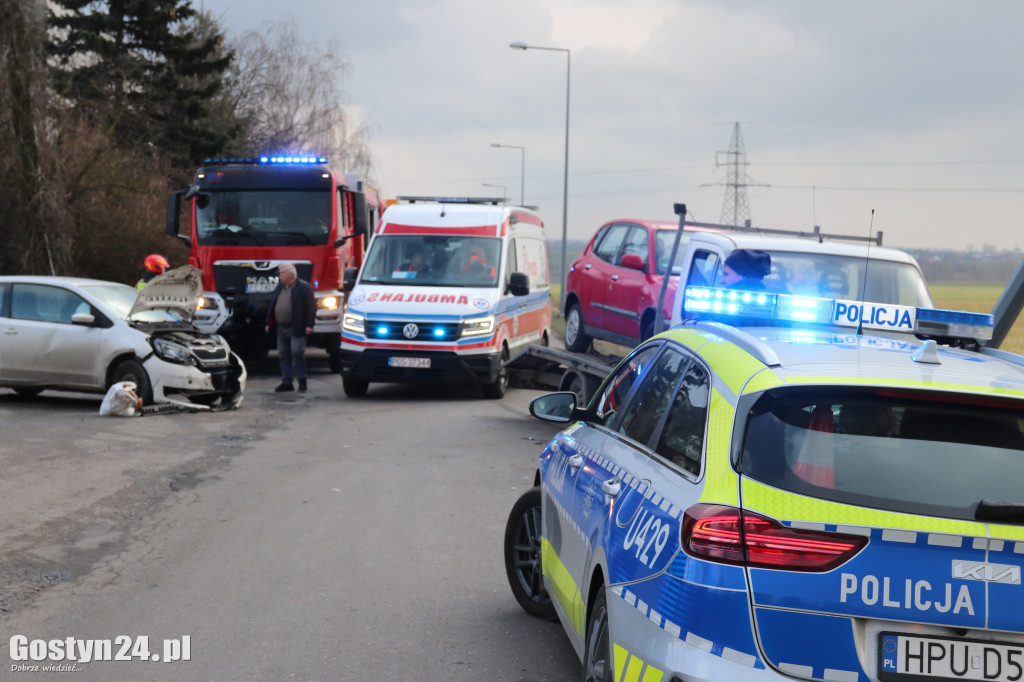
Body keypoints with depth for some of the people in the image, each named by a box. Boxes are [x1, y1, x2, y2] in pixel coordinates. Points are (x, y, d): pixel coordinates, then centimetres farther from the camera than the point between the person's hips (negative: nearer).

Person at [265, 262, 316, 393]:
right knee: (283, 355, 7)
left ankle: (302, 381, 1)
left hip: (296, 329, -7)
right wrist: (269, 323, 14)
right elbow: (273, 306, 20)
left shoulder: (304, 287, -6)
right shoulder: (280, 287, 16)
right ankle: (286, 382, 13)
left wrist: (309, 325, -15)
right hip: (281, 328, 7)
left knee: (297, 353, -9)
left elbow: (312, 307, -10)